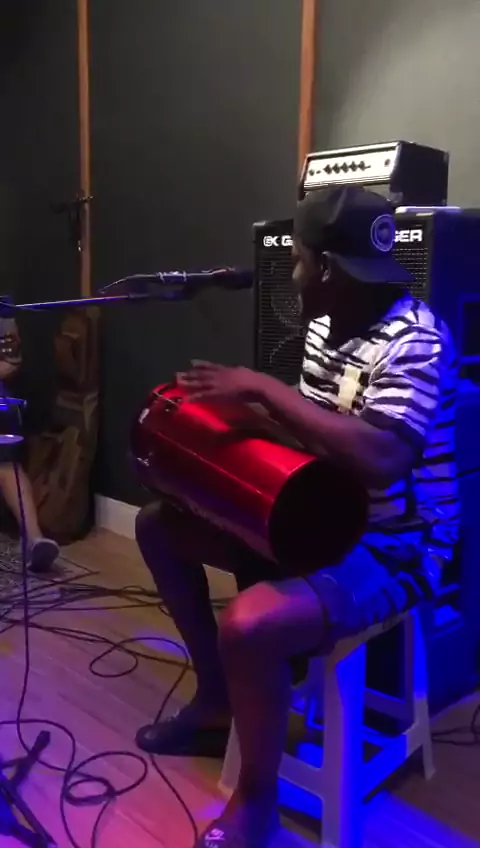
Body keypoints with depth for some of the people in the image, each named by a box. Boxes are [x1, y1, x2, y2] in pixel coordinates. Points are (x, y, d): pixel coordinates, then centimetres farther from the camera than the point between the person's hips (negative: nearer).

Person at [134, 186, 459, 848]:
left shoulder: (414, 341, -23)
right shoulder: (325, 323, 4)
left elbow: (379, 460, -38)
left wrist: (262, 388, -32)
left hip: (391, 550, -9)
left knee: (250, 625, -35)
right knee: (158, 523, 10)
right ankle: (216, 700, 22)